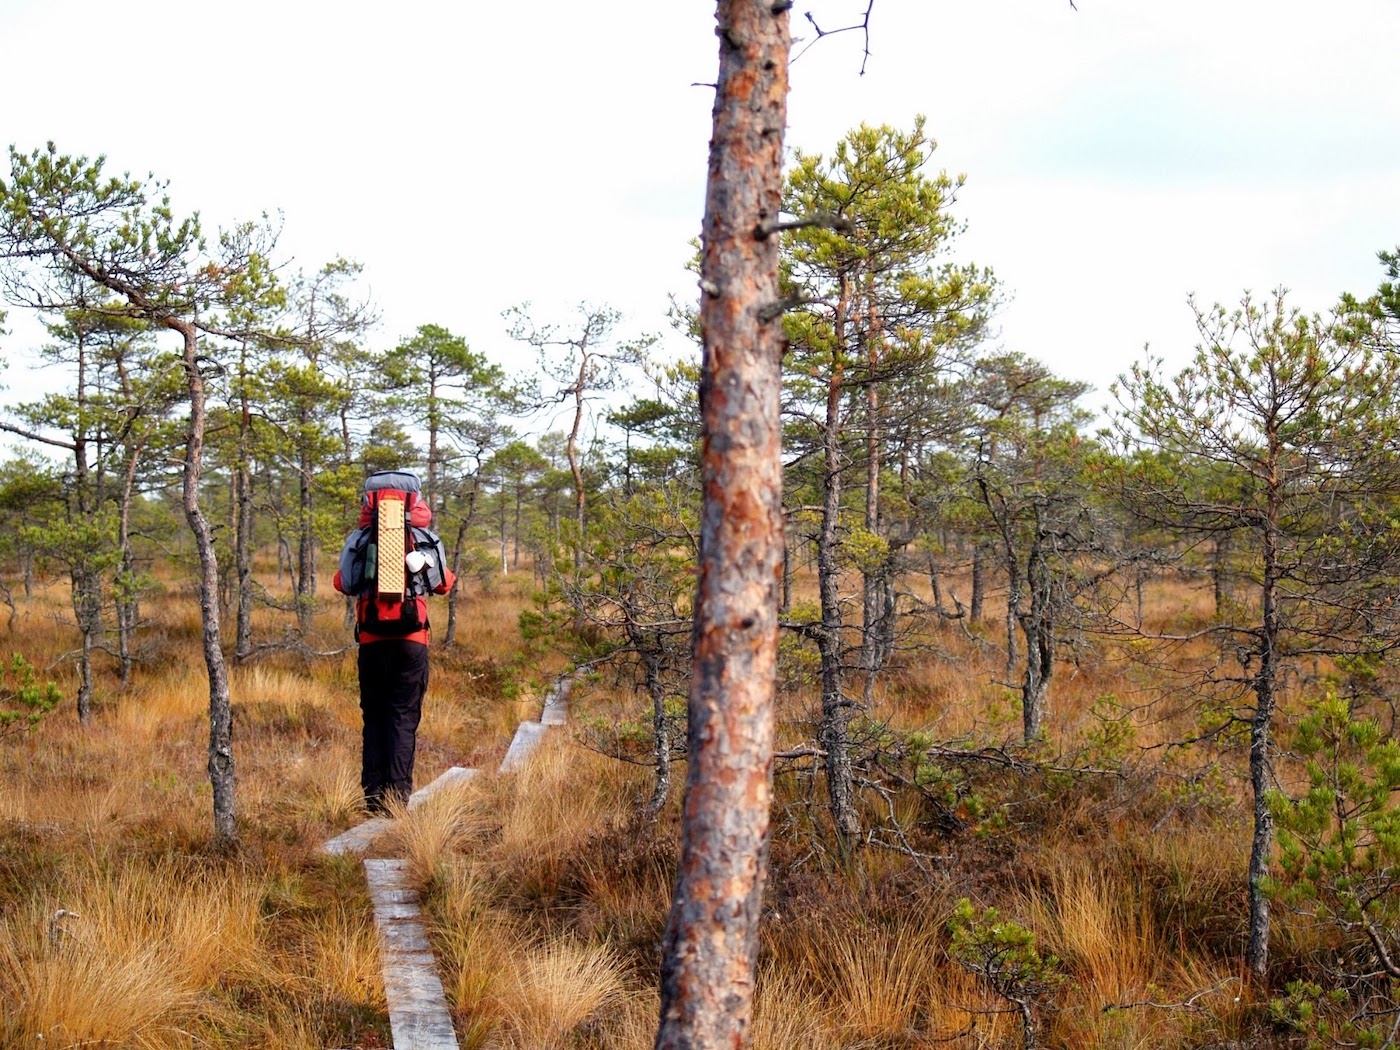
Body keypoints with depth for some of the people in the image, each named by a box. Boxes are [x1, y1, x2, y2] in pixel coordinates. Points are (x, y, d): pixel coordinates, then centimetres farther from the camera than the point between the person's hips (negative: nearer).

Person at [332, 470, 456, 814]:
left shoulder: (359, 541, 2)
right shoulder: (425, 540, 2)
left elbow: (343, 583, 14)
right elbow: (442, 584, 10)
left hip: (371, 640, 1)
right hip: (411, 640, -1)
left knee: (374, 716, 10)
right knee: (404, 716, 2)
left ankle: (373, 795, 7)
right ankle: (398, 794, -5)